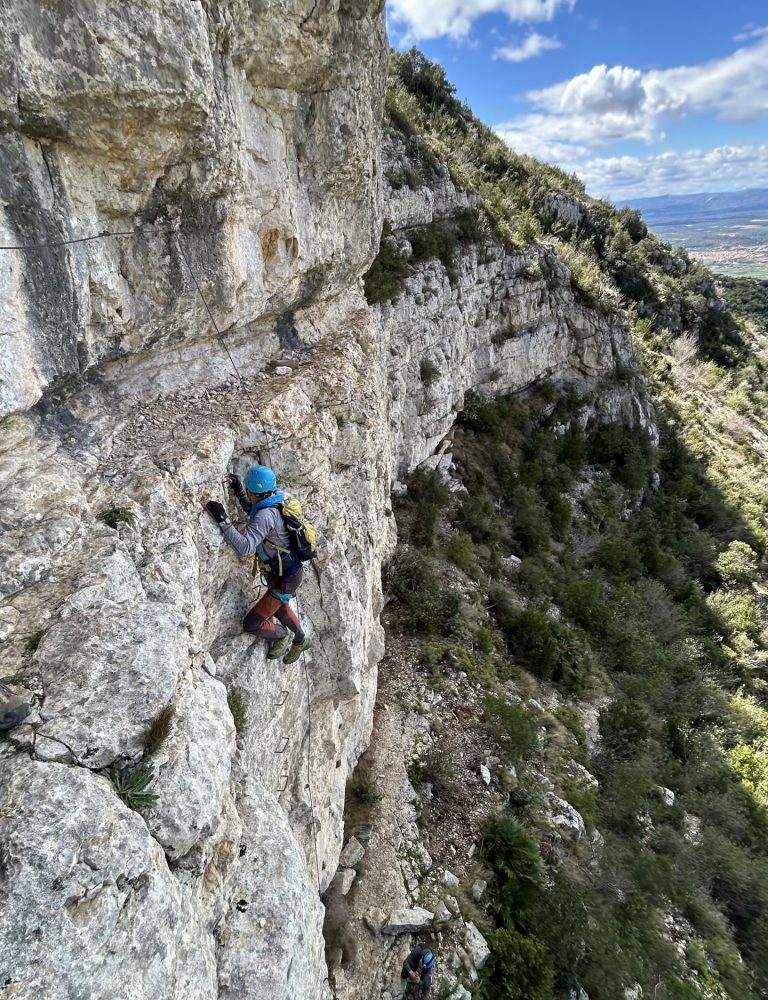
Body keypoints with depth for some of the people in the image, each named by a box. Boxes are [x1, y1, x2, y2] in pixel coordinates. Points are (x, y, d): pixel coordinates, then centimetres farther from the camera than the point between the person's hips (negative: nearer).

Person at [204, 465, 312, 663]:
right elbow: (253, 512, 20)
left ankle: (282, 635, 29)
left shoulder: (266, 514, -31)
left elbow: (244, 548, -39)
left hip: (285, 580, -9)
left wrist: (223, 520, -38)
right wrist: (238, 491, 9)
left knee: (251, 624, 2)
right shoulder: (275, 502, -3)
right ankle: (300, 640, 56)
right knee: (279, 606, 35)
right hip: (291, 571, 9)